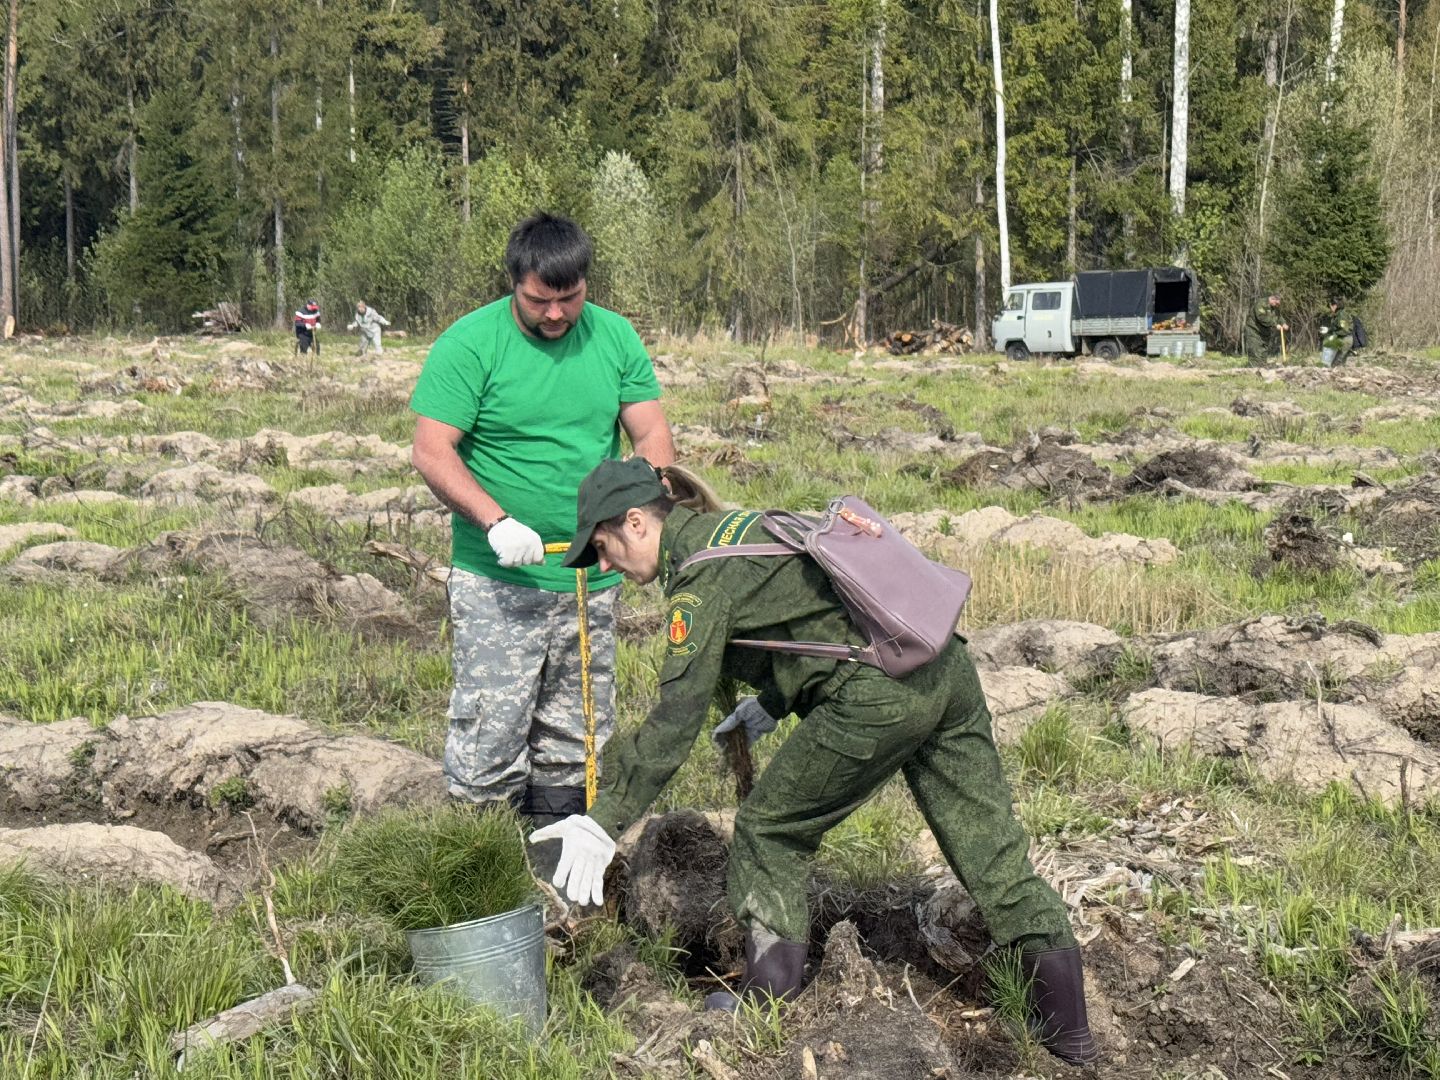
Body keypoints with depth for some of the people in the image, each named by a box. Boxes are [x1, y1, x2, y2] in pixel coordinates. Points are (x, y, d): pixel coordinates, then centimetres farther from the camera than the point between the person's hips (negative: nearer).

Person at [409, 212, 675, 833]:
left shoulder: (615, 337, 5)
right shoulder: (469, 344, -8)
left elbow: (652, 436, 6)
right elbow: (432, 452, -12)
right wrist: (497, 521, -24)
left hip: (591, 580, 5)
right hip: (497, 581, -4)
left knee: (573, 744, 12)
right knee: (490, 735, -6)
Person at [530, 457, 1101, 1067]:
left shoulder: (701, 577, -5)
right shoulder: (741, 526, 22)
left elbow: (675, 721, -10)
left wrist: (606, 823, -6)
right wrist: (771, 704, 44)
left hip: (878, 700, -9)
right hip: (947, 670, 9)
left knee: (769, 831, 10)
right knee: (992, 850, 10)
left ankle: (768, 1000, 19)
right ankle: (1069, 1029, 11)